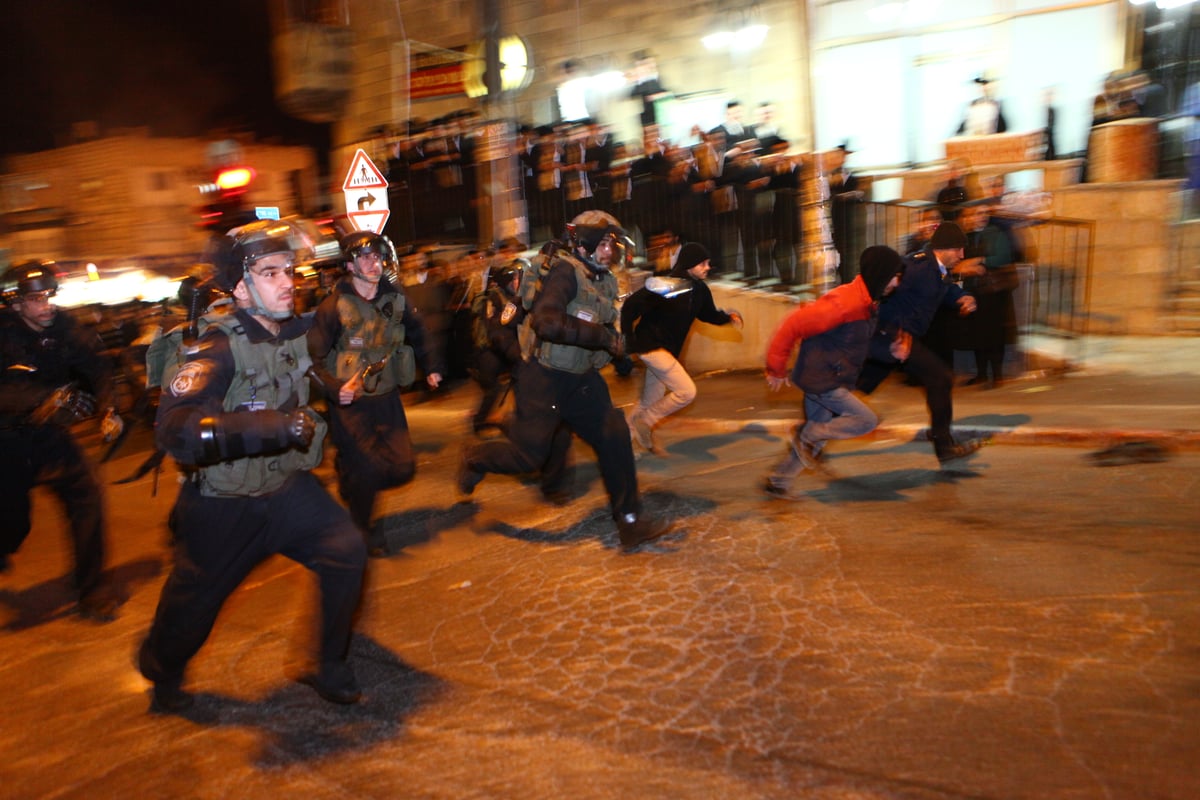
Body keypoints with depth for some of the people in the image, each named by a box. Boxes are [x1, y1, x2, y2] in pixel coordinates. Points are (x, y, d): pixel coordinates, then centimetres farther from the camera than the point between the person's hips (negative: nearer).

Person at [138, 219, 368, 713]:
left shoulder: (297, 332, -3)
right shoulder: (220, 349, -24)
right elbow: (175, 429, -40)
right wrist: (275, 426, -46)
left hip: (288, 488, 5)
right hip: (224, 506, -5)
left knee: (346, 552, -12)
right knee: (194, 602, 13)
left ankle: (328, 668, 10)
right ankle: (162, 675, 46)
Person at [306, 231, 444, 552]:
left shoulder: (395, 298, 1)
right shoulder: (334, 306, -12)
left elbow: (417, 334, 20)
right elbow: (314, 358, -14)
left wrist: (431, 366, 17)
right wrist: (335, 389, -28)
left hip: (387, 398, 5)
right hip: (350, 403, -4)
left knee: (403, 468, 1)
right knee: (366, 471, -6)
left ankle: (352, 475, 31)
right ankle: (361, 528, 23)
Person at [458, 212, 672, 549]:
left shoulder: (605, 281, 9)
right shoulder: (566, 271, -18)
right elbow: (547, 321, -34)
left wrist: (618, 346, 5)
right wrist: (604, 337, -29)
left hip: (582, 379, 8)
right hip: (545, 379, -8)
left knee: (614, 438, -3)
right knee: (528, 455, 0)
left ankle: (630, 521, 5)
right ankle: (475, 458, 31)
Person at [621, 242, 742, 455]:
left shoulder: (700, 290, 1)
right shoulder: (665, 287, -23)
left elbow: (709, 314, 16)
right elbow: (630, 306, -21)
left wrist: (729, 316, -4)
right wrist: (628, 340, -21)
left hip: (668, 350, 8)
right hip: (651, 346, -8)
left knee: (651, 402, 16)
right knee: (687, 391, -13)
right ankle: (644, 423, 2)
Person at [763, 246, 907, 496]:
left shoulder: (868, 302, 6)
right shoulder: (843, 302, -25)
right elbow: (792, 325, -25)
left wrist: (896, 345, -1)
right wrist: (776, 369, -19)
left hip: (833, 380, 10)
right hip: (821, 380, -10)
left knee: (818, 433, 16)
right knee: (867, 420, -8)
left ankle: (778, 482, 26)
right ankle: (806, 436, 5)